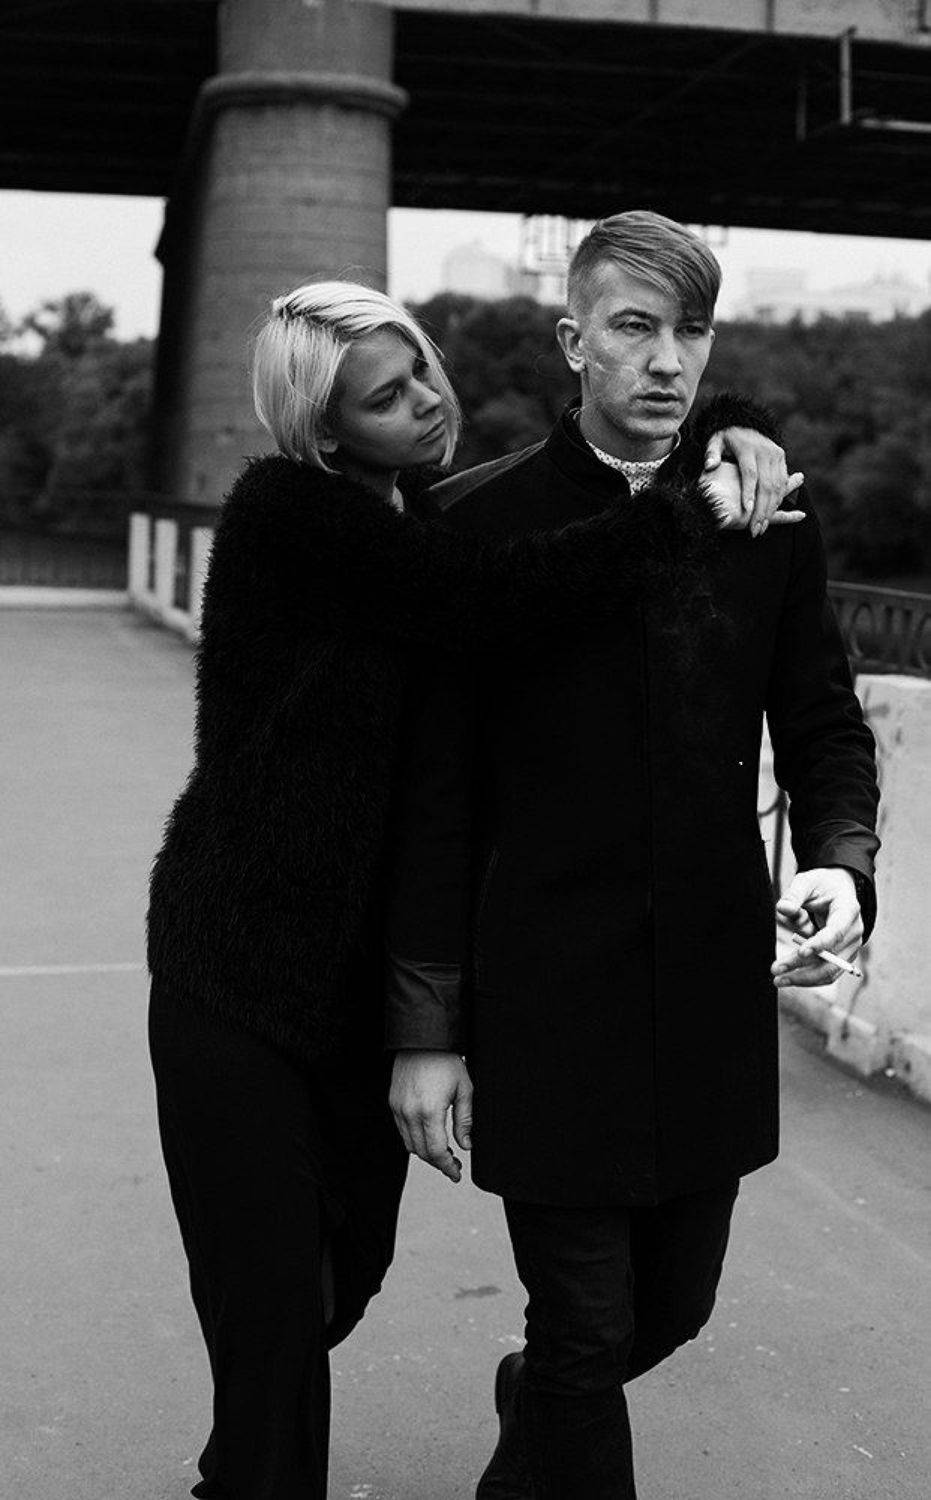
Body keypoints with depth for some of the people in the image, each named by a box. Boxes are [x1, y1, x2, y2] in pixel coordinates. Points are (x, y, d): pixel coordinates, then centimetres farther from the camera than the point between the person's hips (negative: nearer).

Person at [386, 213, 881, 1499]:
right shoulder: (480, 521, -6)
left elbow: (824, 726, 9)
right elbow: (434, 797, -6)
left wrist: (840, 863, -12)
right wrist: (424, 1028, -6)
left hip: (716, 993, 4)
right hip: (550, 997, -4)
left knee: (675, 1301, 18)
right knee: (585, 1329, 4)